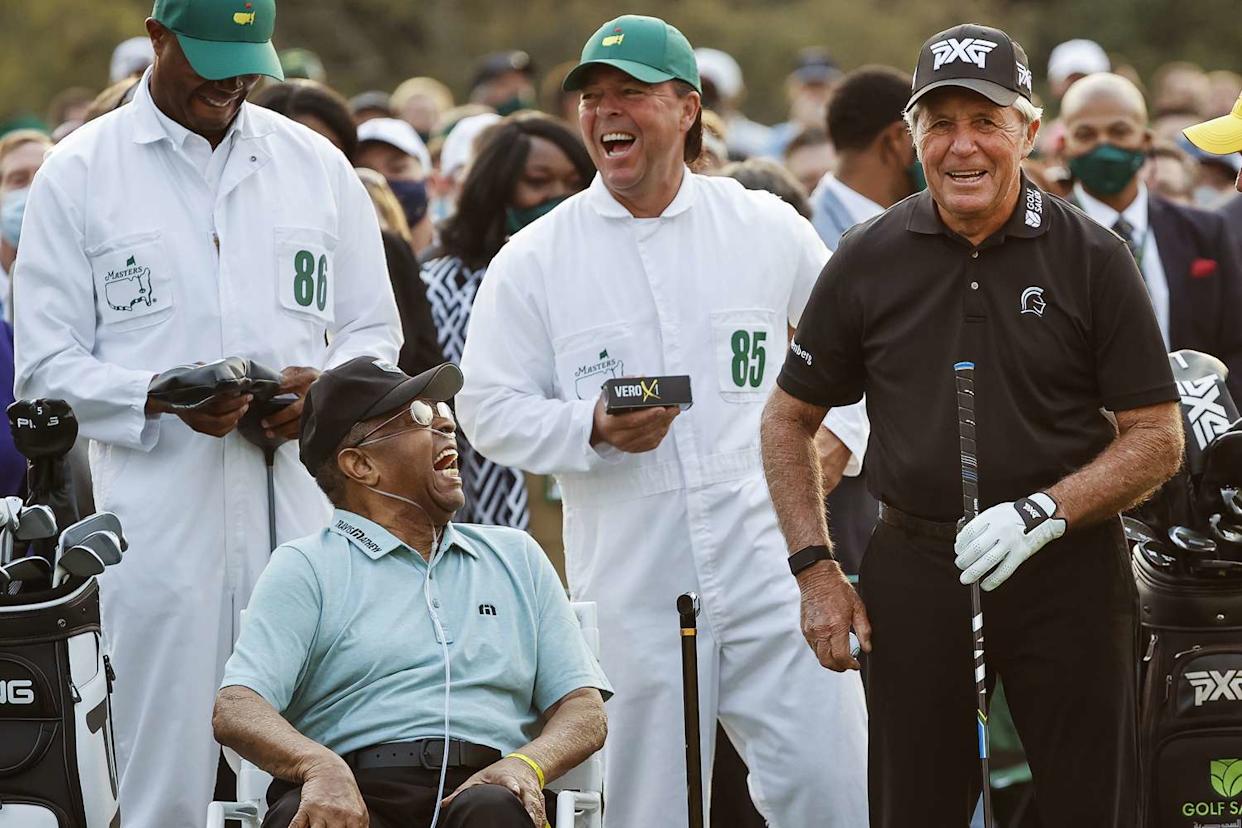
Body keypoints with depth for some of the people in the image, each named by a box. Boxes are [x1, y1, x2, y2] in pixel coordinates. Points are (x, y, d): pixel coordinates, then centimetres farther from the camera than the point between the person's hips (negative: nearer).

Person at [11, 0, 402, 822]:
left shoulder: (318, 167, 14)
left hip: (300, 512, 2)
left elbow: (375, 331, 19)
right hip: (159, 515, -2)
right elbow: (45, 362, 2)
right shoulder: (80, 174, 5)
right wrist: (159, 398, -15)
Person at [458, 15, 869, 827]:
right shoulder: (532, 260, 3)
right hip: (634, 596, 0)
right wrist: (591, 428, -13)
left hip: (771, 570, 1)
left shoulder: (768, 229, 7)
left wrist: (839, 434, 5)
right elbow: (489, 408, 3)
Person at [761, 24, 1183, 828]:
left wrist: (1041, 513, -16)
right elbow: (789, 420, 12)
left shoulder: (1091, 257, -2)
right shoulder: (869, 261, 3)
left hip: (1066, 571, -2)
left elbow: (1158, 437, -2)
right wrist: (817, 570, 3)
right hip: (915, 572, 2)